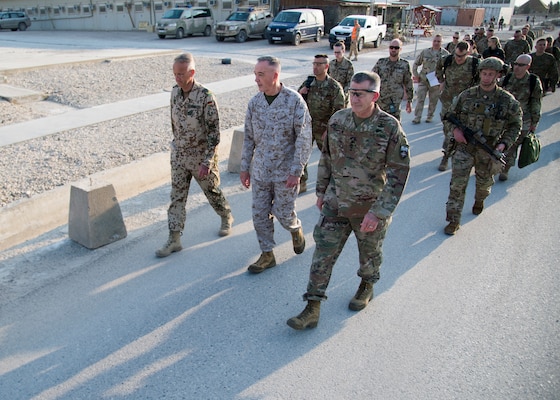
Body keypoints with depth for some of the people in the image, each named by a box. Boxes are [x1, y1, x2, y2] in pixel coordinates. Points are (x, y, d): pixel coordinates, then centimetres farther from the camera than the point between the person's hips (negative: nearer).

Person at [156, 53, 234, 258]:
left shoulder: (206, 97, -20)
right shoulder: (175, 92, 0)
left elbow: (214, 133, -19)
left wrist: (207, 162, -22)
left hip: (201, 157, -5)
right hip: (179, 156, 5)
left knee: (212, 192, 14)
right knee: (177, 197, 5)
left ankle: (227, 218, 43)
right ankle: (174, 239, 13)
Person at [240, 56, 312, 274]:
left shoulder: (294, 100, -13)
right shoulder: (254, 102, 1)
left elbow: (304, 139, -13)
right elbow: (248, 138, 9)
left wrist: (296, 171, -17)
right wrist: (244, 167, 8)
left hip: (285, 171, -4)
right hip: (260, 171, 4)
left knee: (284, 213, 5)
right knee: (260, 214, 7)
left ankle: (296, 229, 40)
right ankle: (267, 255, 24)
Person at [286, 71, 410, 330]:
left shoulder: (390, 128, -17)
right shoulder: (337, 120, -4)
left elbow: (398, 174, -17)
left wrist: (378, 212, -21)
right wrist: (321, 190, 12)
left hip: (370, 208, -3)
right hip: (336, 204, 3)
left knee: (370, 253, 19)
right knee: (323, 254, 2)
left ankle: (366, 288, 49)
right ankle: (312, 309, 12)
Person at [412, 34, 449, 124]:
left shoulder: (445, 54, 1)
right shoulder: (425, 52, 4)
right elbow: (415, 64, 11)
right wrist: (415, 75, 3)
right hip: (423, 80, 0)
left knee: (433, 100, 9)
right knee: (420, 99, -4)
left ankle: (430, 116, 24)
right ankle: (417, 117, 1)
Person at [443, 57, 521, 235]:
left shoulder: (507, 100, -5)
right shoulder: (466, 95, -3)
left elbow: (515, 125, 3)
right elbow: (450, 115, 8)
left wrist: (504, 143, -11)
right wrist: (455, 129, -11)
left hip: (488, 150, 1)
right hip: (464, 146, -1)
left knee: (484, 183, 19)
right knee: (457, 184, -8)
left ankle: (479, 201, 54)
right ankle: (453, 220, 2)